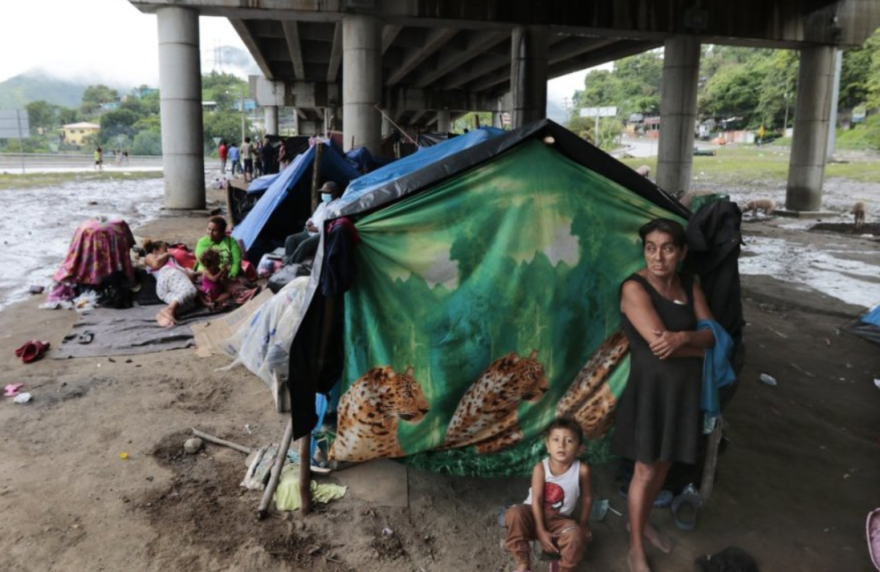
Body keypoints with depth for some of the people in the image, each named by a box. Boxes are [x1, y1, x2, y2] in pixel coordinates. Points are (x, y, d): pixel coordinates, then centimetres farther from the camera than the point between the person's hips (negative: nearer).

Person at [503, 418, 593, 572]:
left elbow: (587, 497, 2)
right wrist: (541, 531, -21)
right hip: (534, 514, 0)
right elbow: (536, 500, -18)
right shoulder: (540, 468, -18)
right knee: (514, 513, -32)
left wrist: (583, 523, 9)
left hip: (559, 519, 1)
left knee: (575, 535, -31)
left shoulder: (582, 470, -14)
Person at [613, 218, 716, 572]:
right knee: (645, 470, 5)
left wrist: (683, 337, -24)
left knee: (664, 464, 20)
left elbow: (710, 333, -3)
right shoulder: (634, 288, -18)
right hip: (651, 387, -6)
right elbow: (658, 344, -25)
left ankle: (643, 523, 43)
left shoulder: (690, 286, 3)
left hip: (683, 387, 6)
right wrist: (698, 348, -9)